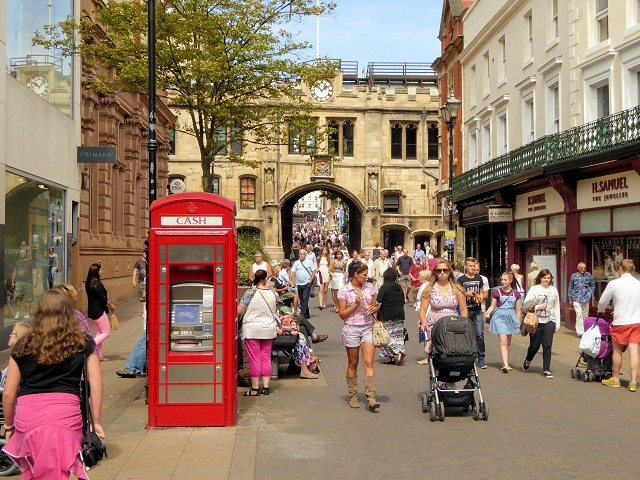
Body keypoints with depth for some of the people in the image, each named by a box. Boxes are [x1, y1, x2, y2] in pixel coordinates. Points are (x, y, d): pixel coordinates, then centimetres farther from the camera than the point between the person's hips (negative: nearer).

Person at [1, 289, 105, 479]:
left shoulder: (24, 345, 12)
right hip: (66, 413, -1)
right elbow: (96, 384, 5)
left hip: (27, 414, 1)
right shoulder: (83, 343, 11)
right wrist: (96, 422, 13)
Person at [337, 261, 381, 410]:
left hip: (368, 328, 2)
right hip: (351, 329, -2)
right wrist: (356, 304, -16)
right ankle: (353, 396, 21)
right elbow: (342, 314, -4)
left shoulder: (369, 287, 7)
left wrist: (374, 309, -5)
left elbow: (375, 306, 18)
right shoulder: (343, 291, -4)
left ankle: (371, 398, -13)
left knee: (368, 363, -8)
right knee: (353, 364, 8)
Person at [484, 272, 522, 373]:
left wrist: (519, 323, 9)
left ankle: (505, 363, 25)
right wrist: (488, 312, -17)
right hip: (500, 317, -3)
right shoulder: (497, 292, -1)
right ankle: (505, 365, -21)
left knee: (508, 343, 12)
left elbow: (518, 310, 9)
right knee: (503, 342, -14)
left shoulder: (516, 294, 4)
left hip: (511, 318, 3)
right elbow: (493, 306, 3)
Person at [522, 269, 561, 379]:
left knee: (547, 345, -5)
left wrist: (557, 324, 10)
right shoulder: (534, 289, 0)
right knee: (535, 345, 4)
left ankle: (546, 369, 4)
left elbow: (556, 308, 12)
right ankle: (527, 361, 33)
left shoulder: (554, 290, 11)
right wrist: (537, 307, -17)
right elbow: (526, 305, -4)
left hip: (549, 321, 2)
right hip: (536, 321, -2)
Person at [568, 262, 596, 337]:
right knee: (579, 315, -14)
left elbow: (593, 286, 13)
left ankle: (584, 330, 23)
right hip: (576, 299, -2)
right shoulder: (574, 276, -2)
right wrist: (570, 299, 7)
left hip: (586, 299, 2)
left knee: (585, 316, 10)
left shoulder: (588, 275, 0)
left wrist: (590, 293, 2)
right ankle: (580, 332, -16)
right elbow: (570, 288, 6)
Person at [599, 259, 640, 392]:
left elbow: (603, 302, 0)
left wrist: (600, 311, 21)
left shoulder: (614, 283, -10)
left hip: (620, 322, -3)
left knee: (617, 350, 11)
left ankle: (615, 379, 24)